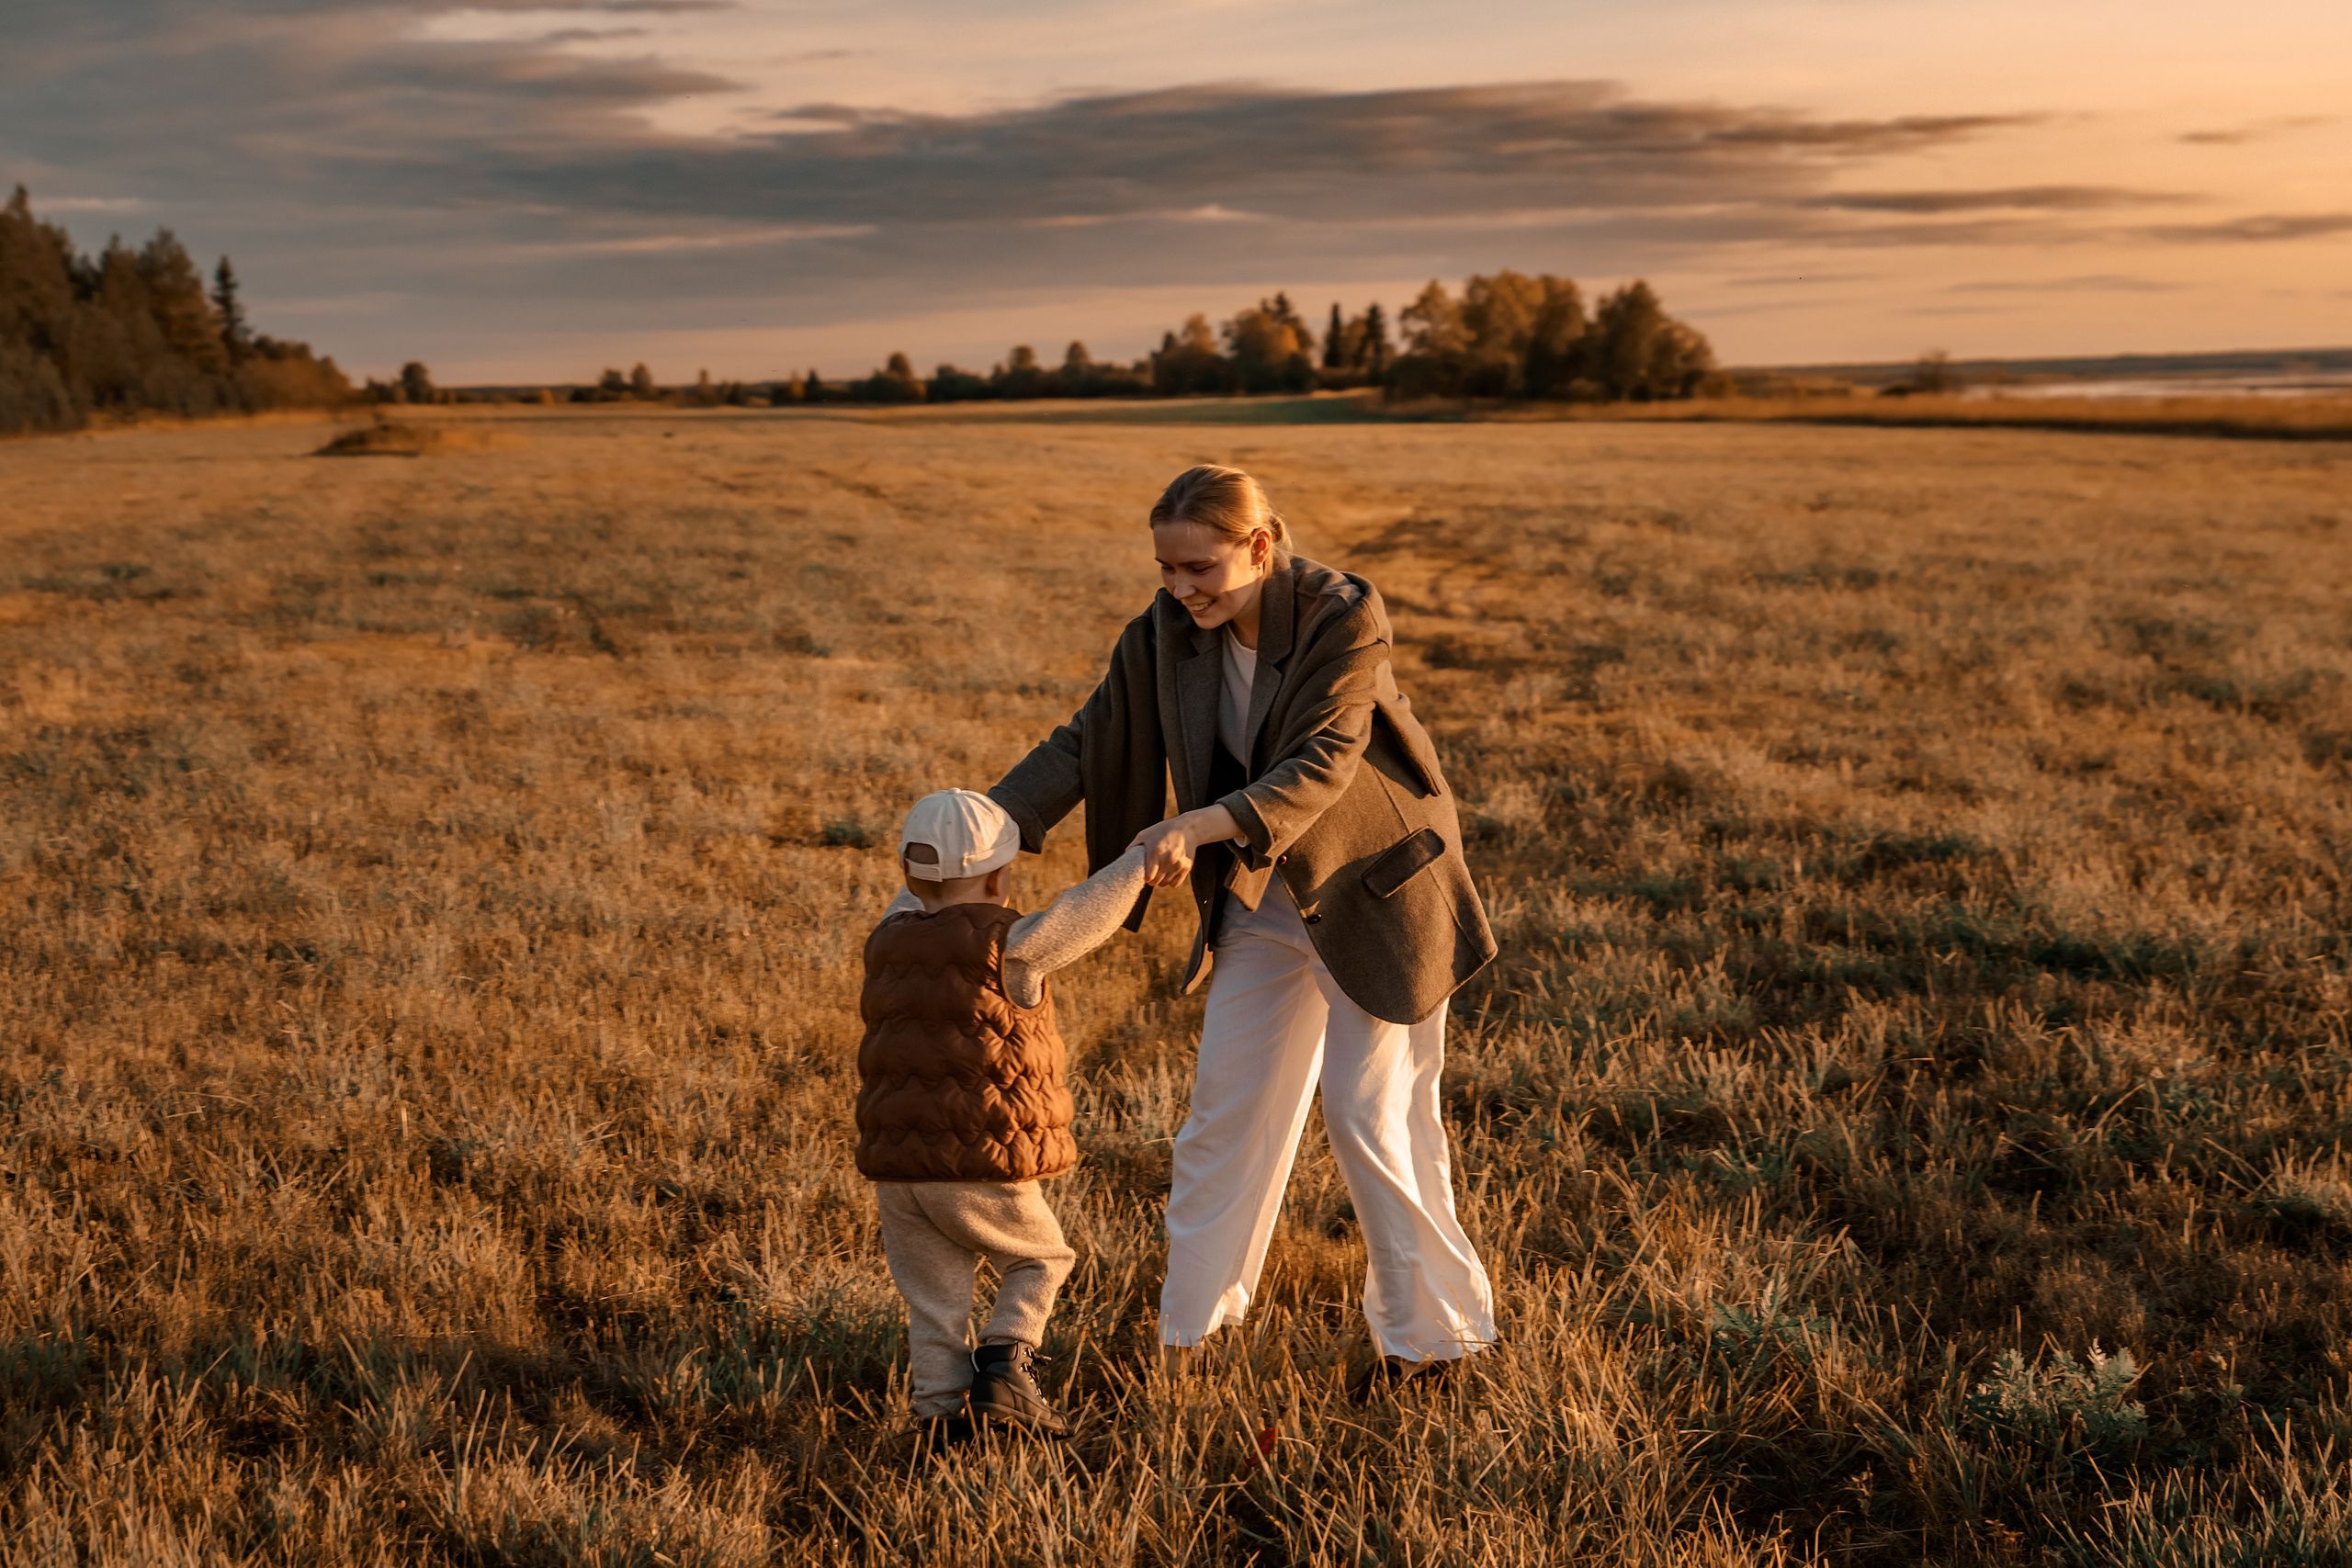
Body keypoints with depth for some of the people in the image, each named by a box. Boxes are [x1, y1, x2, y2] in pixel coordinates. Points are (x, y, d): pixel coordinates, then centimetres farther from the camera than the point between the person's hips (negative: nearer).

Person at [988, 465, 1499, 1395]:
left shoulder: (1344, 619, -24)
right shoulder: (1167, 634, -9)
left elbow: (1322, 767, -33)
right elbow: (1085, 744, -8)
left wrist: (1201, 826, -46)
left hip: (1374, 893, -5)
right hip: (1260, 897, 5)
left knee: (1371, 1117, -1)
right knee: (1226, 1104, 9)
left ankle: (1436, 1329, 18)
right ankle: (1188, 1327, 23)